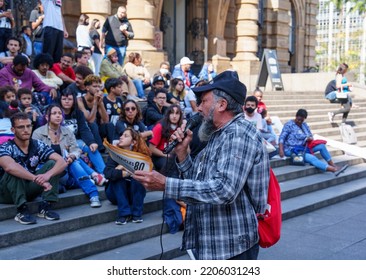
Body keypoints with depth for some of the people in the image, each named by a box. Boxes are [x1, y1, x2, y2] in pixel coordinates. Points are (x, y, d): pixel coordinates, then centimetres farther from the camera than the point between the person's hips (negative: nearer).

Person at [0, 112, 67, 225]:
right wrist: (38, 179, -48)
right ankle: (22, 210, -29)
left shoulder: (38, 145, -5)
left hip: (29, 189, 4)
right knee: (14, 171, -32)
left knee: (52, 163, -14)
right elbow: (9, 167, -39)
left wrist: (48, 175, -38)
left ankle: (45, 207, -19)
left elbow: (62, 162, -17)